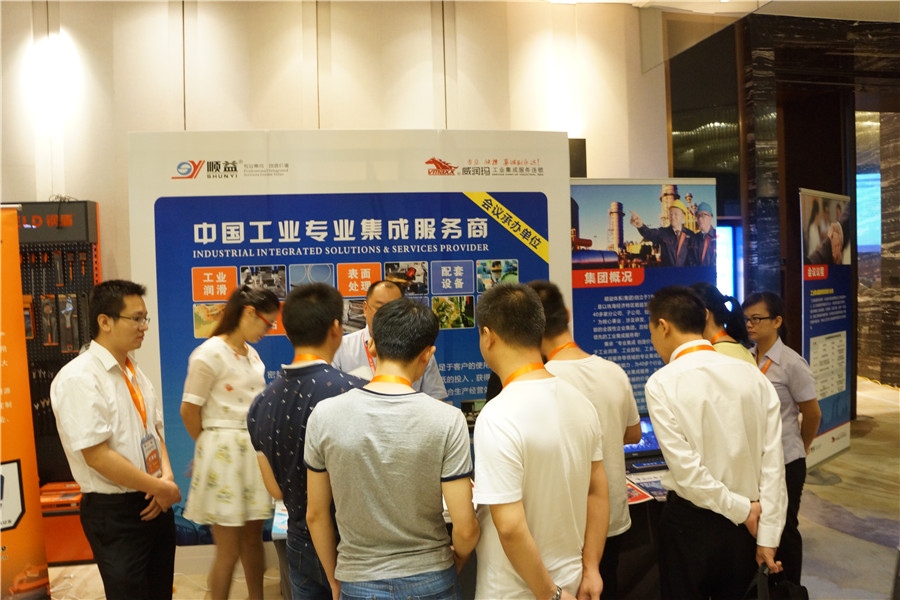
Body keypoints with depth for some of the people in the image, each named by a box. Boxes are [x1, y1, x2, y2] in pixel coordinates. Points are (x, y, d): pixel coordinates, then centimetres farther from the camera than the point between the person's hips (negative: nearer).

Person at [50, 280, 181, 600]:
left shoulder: (134, 372, 8)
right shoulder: (79, 379, -18)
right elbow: (97, 456, -22)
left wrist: (166, 476, -6)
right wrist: (162, 488, -16)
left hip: (154, 502, 8)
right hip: (114, 511, -7)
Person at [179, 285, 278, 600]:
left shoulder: (252, 355, 11)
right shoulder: (210, 353, -13)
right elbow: (189, 410, -9)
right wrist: (215, 445, 3)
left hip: (254, 452, 7)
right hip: (224, 454, -7)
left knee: (254, 538, 16)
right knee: (229, 550, 3)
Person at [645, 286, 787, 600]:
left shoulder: (661, 383, -16)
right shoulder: (753, 376, -4)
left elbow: (686, 470, -19)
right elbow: (773, 464, -5)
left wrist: (744, 511, -8)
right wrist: (767, 537, -1)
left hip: (690, 523, -4)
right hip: (743, 527, 4)